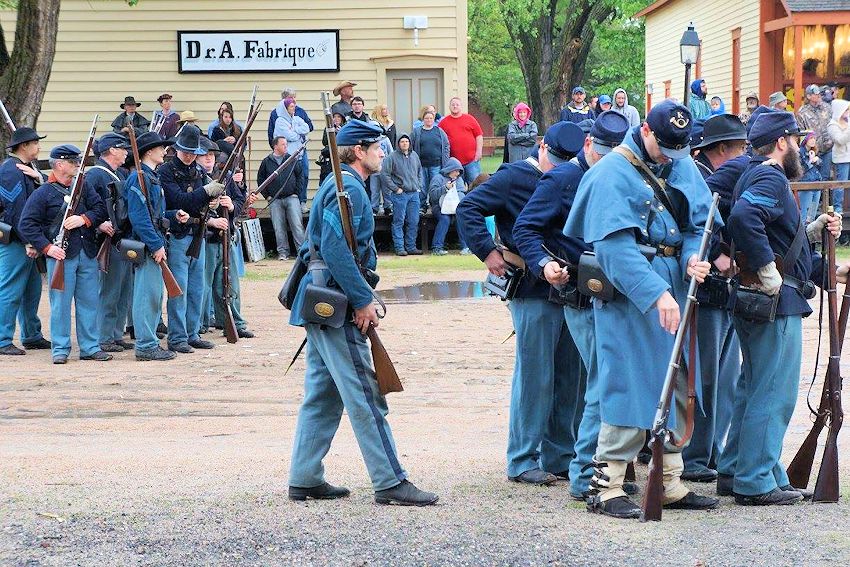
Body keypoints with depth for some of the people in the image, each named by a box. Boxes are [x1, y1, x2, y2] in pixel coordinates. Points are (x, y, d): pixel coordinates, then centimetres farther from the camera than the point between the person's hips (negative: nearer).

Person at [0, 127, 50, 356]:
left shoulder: (27, 169, 16)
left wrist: (38, 178, -11)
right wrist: (29, 242, -22)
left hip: (30, 242, 10)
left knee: (32, 291, 16)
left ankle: (32, 336, 25)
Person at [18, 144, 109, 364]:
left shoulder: (83, 187, 12)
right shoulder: (42, 194, -3)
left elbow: (100, 209, 8)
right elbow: (26, 225, -5)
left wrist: (84, 219, -11)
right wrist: (47, 247, -14)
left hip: (87, 254, 5)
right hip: (61, 256, -5)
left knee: (89, 302, 7)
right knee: (61, 303, -3)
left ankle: (90, 347, 14)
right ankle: (60, 350, 4)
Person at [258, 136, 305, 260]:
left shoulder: (292, 160, 7)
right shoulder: (266, 162, 6)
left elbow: (300, 175, 11)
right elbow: (260, 179, 11)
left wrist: (296, 192, 4)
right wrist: (267, 195, 5)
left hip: (291, 198, 0)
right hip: (274, 200, 0)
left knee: (297, 225, -7)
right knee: (279, 228, 1)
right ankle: (283, 252, 6)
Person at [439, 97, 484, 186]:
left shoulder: (470, 119, 8)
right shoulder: (444, 122, 8)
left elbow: (479, 136, 8)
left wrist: (479, 151, -1)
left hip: (472, 159, -1)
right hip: (454, 161, 1)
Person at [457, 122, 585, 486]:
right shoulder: (514, 178, -3)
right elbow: (468, 208, -7)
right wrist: (487, 252, -15)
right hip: (533, 292, -7)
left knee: (570, 376, 10)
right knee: (534, 377, -5)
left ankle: (560, 456, 19)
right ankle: (522, 461, 3)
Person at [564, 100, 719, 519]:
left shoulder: (684, 167, 11)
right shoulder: (613, 173, -13)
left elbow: (699, 223, 14)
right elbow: (615, 247, -22)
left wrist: (695, 257, -9)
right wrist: (656, 294, -29)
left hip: (673, 291, 8)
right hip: (629, 295, -7)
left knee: (676, 389, 11)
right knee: (630, 386, -9)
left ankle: (670, 484, 20)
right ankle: (605, 488, -3)